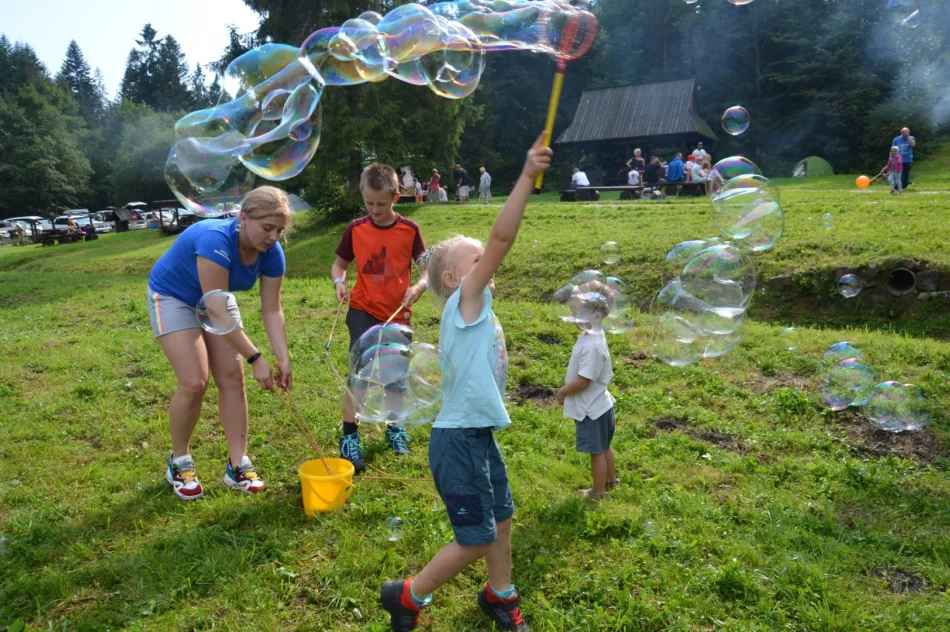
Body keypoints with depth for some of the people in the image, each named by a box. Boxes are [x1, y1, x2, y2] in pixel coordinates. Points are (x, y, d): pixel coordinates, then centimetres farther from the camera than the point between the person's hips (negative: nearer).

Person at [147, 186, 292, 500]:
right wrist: (255, 358, -38)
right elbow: (217, 311, -39)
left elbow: (271, 310, -15)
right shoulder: (215, 241, -39)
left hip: (214, 300, 6)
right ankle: (178, 463, 8)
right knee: (194, 382, -15)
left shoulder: (271, 253, -20)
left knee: (233, 378, -4)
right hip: (173, 297, -6)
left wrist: (283, 358, -25)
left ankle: (238, 466, 4)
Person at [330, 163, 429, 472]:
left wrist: (419, 285, -22)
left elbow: (427, 267, -2)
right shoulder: (356, 229, -2)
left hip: (398, 315, 1)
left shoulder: (409, 229, -5)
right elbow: (339, 263, 8)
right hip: (363, 311, -1)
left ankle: (395, 427, 36)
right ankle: (349, 438, -3)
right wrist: (339, 281, -13)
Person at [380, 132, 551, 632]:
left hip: (480, 435, 9)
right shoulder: (463, 303, -15)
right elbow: (502, 239, -26)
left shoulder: (476, 313, 11)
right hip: (458, 440, -9)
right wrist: (526, 176, -31)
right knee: (475, 539, 2)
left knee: (501, 517, 21)